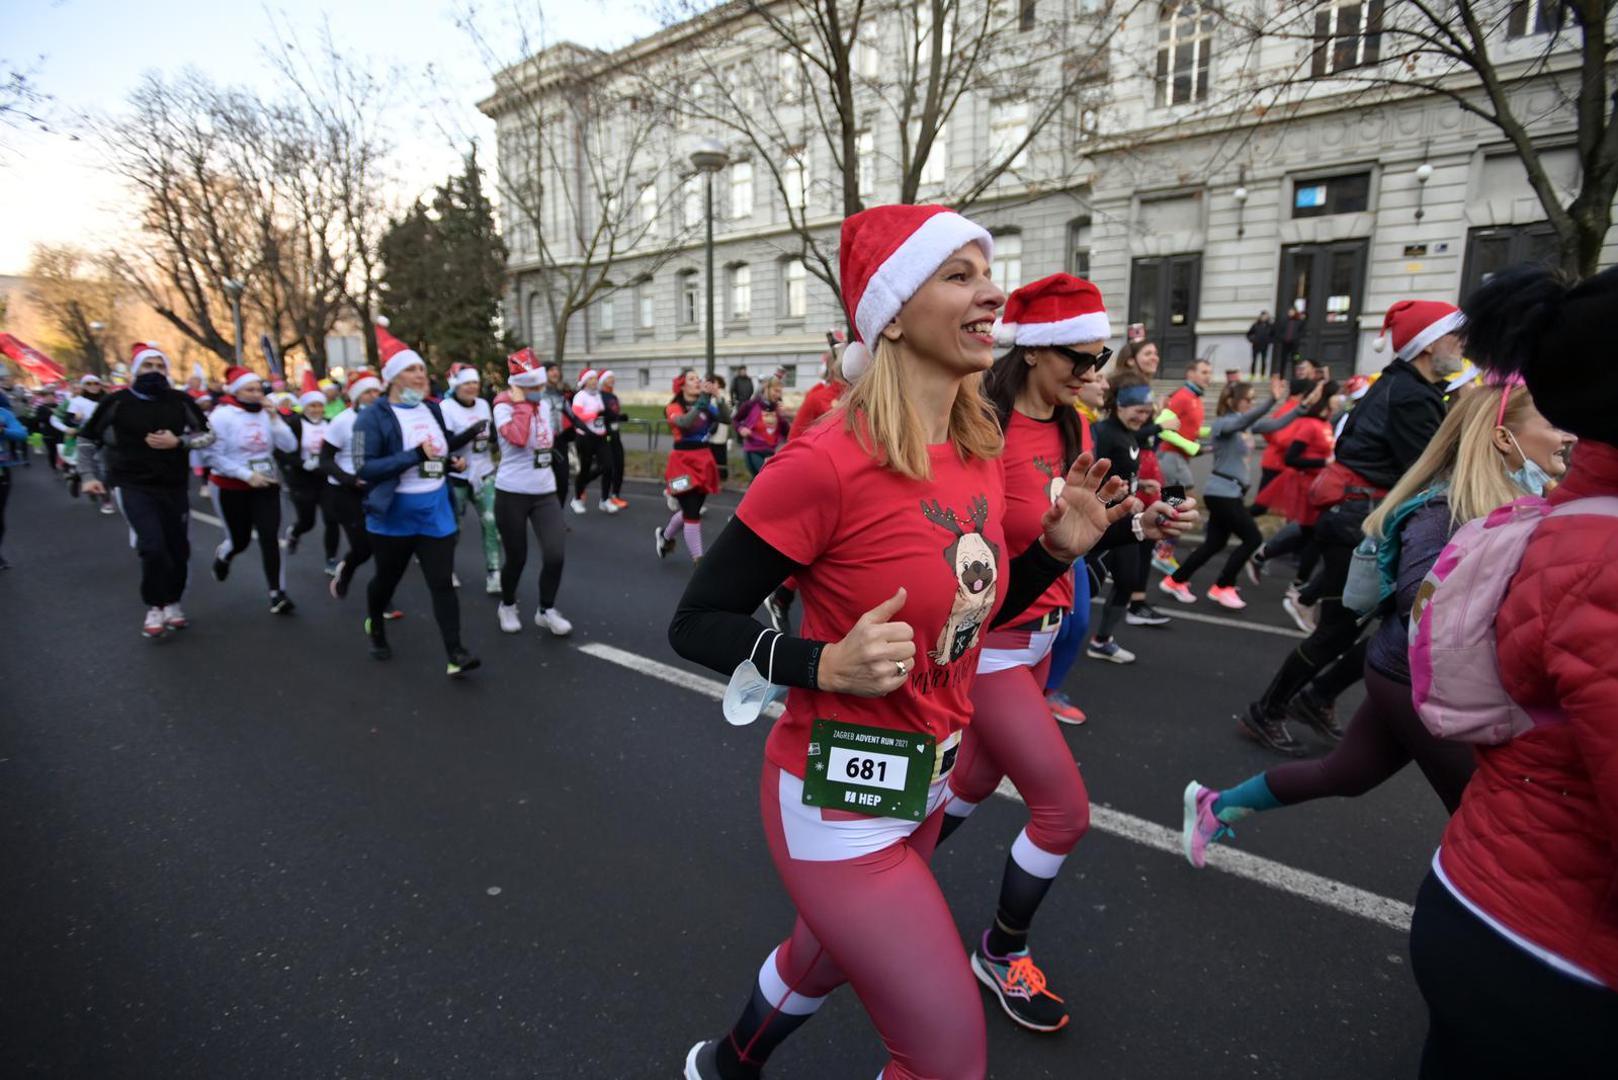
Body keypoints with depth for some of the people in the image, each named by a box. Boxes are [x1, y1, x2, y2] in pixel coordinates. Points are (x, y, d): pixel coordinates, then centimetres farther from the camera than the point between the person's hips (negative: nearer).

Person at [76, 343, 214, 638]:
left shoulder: (180, 401, -2)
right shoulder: (117, 401, -5)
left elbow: (208, 435, 5)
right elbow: (87, 438, 7)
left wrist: (178, 442, -13)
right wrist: (89, 476, 0)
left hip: (173, 487, 3)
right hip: (133, 486, -3)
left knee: (178, 549, 8)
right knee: (153, 547, -18)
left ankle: (172, 604, 30)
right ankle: (154, 608, 2)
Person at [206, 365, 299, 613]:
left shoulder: (267, 413, -1)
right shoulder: (222, 414, -12)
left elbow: (290, 447, -8)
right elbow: (214, 456, -14)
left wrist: (274, 418, -16)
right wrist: (247, 475, -20)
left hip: (266, 485, 2)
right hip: (231, 488, -2)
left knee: (270, 538, -9)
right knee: (240, 540, 11)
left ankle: (277, 593, -5)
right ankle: (222, 556, 49)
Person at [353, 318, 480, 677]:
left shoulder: (432, 409, 5)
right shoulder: (373, 417, -13)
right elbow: (364, 468, -23)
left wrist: (450, 461, 4)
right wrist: (415, 455, -28)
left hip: (436, 511, 3)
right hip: (394, 515, -3)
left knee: (442, 582, -3)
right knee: (387, 579, 17)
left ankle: (455, 654, -4)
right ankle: (375, 627, 47)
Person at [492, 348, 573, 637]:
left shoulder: (546, 402, 7)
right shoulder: (504, 407, -11)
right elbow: (517, 438, -31)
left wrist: (560, 411, 13)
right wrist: (522, 403, -22)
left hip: (544, 492, 5)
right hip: (512, 494, -5)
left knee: (556, 554, -5)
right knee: (517, 558, 7)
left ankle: (546, 610, 17)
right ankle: (507, 606, 35)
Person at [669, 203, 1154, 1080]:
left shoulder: (980, 453, -1)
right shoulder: (828, 461, -25)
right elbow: (696, 624, -16)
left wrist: (1056, 550, -3)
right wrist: (827, 665, -29)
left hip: (928, 779, 8)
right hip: (838, 798, -8)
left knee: (823, 959, 30)